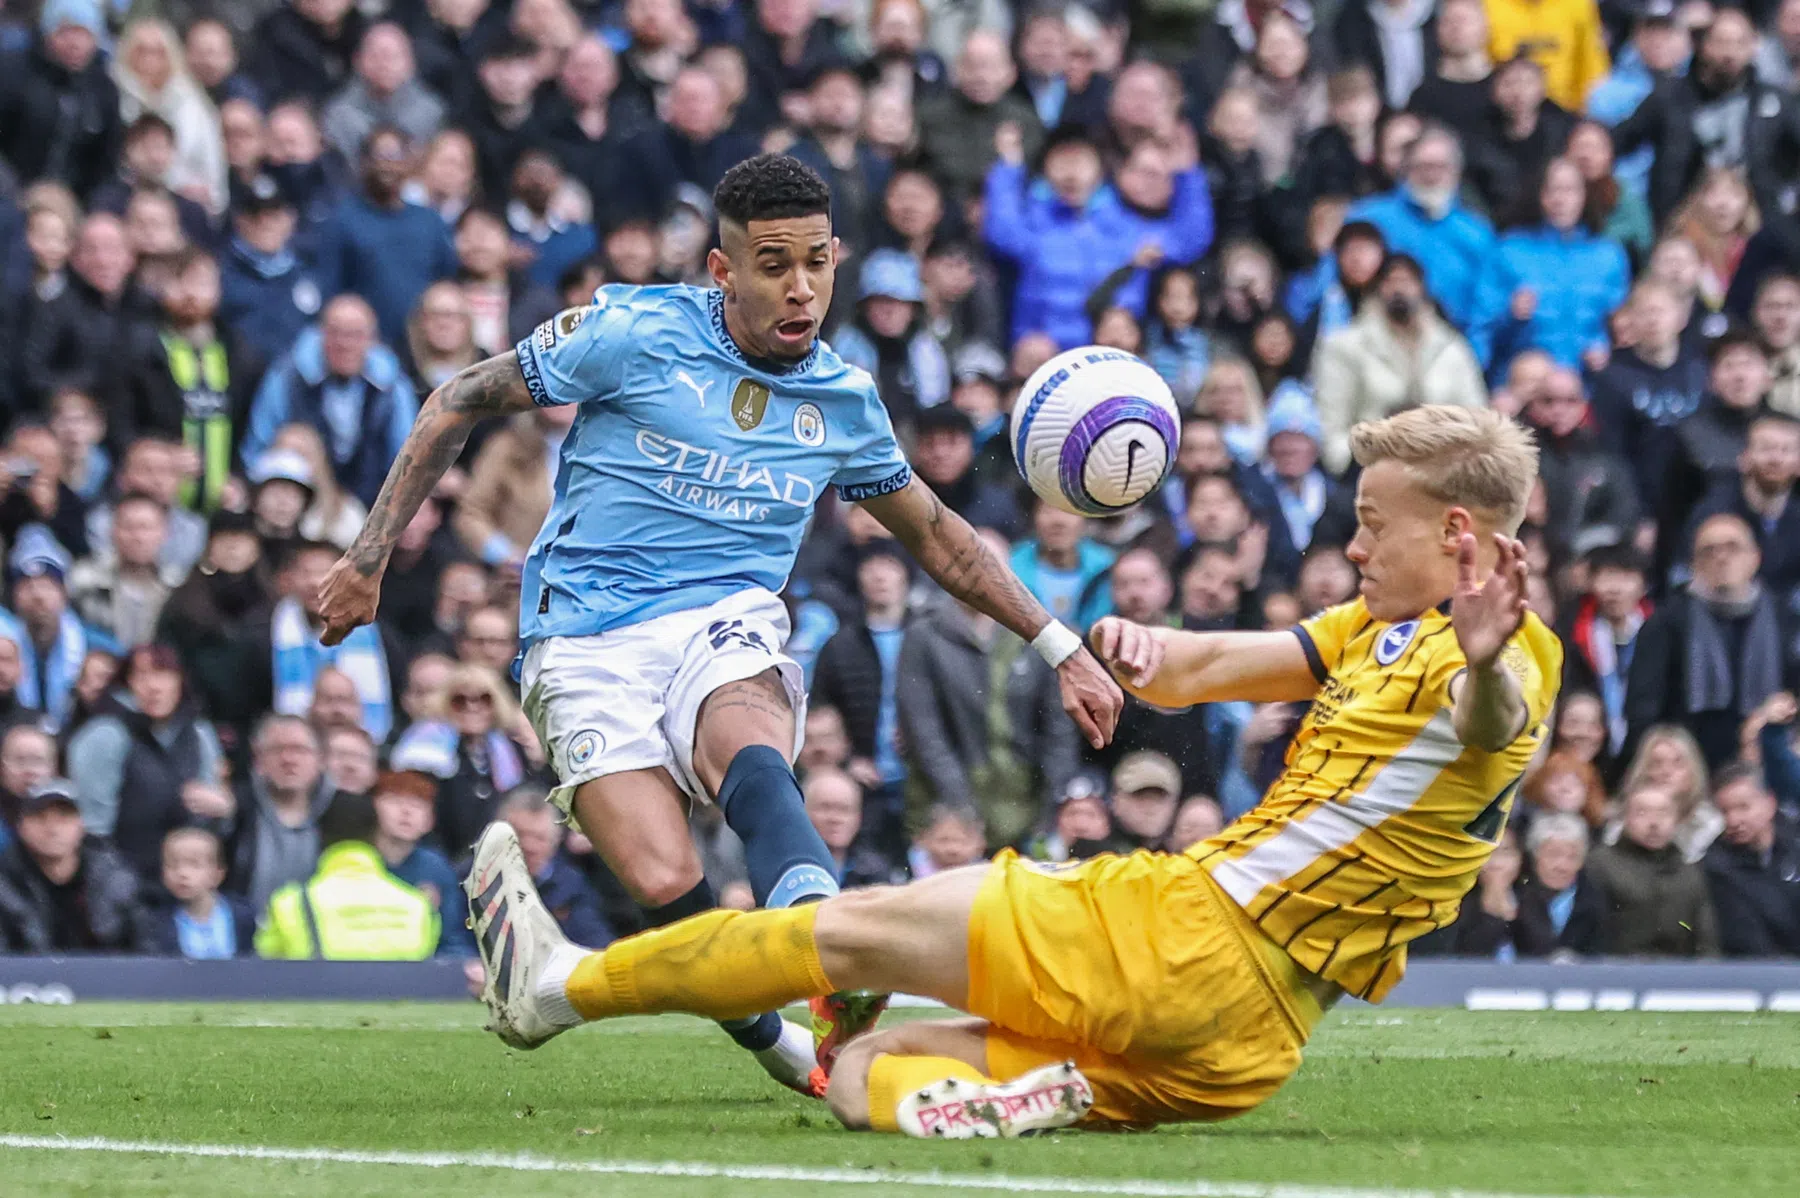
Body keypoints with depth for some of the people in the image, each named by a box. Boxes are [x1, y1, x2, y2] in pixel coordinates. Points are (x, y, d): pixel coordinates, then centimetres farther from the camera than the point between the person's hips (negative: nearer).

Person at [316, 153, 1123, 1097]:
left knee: (752, 758, -38)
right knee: (668, 889, -28)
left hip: (730, 629, 1)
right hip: (589, 650, -1)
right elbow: (459, 403, 8)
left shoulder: (842, 400, 12)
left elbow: (936, 534, 29)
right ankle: (779, 1049, -8)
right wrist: (370, 557, 5)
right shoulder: (635, 333, -2)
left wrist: (1061, 649, 27)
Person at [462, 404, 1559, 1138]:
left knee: (850, 927, -1)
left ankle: (564, 986, 6)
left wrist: (1486, 665, -63)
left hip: (1204, 934, -10)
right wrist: (1139, 647, -6)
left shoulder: (1496, 665, -11)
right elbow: (1192, 673, 19)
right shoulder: (1380, 631, 20)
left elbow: (1491, 719, -38)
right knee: (864, 1078, 3)